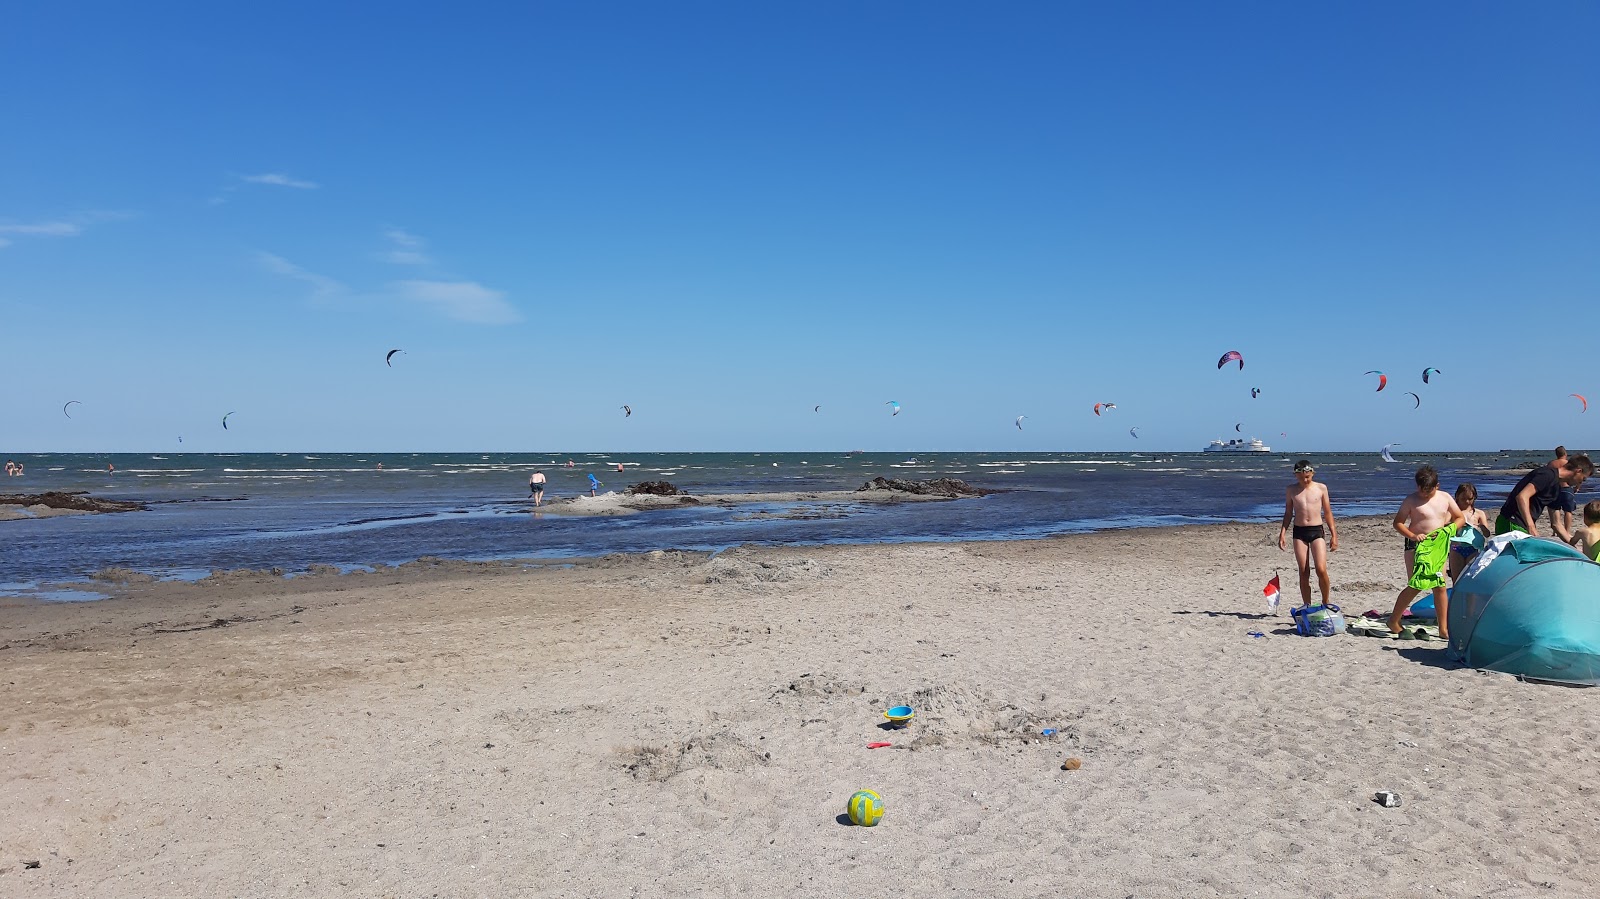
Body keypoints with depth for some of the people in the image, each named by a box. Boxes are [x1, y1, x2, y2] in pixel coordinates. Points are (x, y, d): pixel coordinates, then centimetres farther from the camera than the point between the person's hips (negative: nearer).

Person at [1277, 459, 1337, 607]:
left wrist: (1334, 535, 6)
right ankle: (1306, 606, 10)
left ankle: (1325, 604, 5)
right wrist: (1282, 533, 4)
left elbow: (1327, 513, 8)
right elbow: (1288, 513, 12)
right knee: (1304, 572, 2)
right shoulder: (1291, 490, 5)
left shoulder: (1321, 488, 3)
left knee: (1321, 569, -12)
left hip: (1317, 530, -1)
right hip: (1299, 531, 1)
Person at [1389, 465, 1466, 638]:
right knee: (1415, 586, -7)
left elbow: (1461, 518, 13)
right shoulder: (1412, 500, -5)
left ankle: (1443, 628, 9)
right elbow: (1397, 522, -4)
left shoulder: (1445, 498, 6)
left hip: (1439, 547, 4)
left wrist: (1450, 529, -8)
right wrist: (1412, 536, -20)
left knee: (1440, 586, 3)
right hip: (1417, 546, -4)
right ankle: (1393, 621, 7)